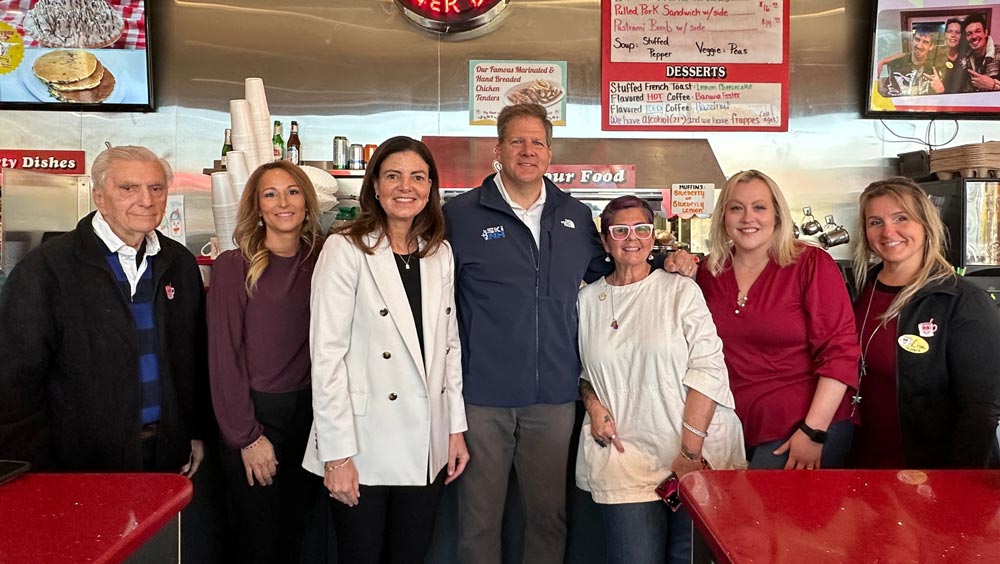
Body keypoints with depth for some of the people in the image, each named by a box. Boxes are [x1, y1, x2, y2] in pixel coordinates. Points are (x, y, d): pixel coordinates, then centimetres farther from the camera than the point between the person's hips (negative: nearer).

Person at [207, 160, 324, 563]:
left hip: (308, 413, 4)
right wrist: (247, 437, -11)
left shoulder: (321, 260, 1)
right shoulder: (233, 266, -10)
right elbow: (224, 355, -10)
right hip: (256, 415, -3)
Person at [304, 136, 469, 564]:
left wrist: (456, 428, 8)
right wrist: (337, 453, -14)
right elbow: (327, 355, -12)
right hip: (365, 447, -4)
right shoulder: (346, 249, -9)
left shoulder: (440, 254, 7)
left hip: (427, 448, 5)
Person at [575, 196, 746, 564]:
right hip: (624, 458, 1)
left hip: (698, 456, -1)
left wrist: (690, 451, -13)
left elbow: (708, 368, -8)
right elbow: (581, 368, 19)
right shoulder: (587, 299, 8)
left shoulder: (682, 291, -1)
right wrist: (592, 403, -1)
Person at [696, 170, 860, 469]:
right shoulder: (710, 272, 5)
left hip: (803, 428, -4)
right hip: (731, 429, 4)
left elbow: (840, 351, -12)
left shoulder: (812, 264, -7)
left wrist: (813, 432, -17)